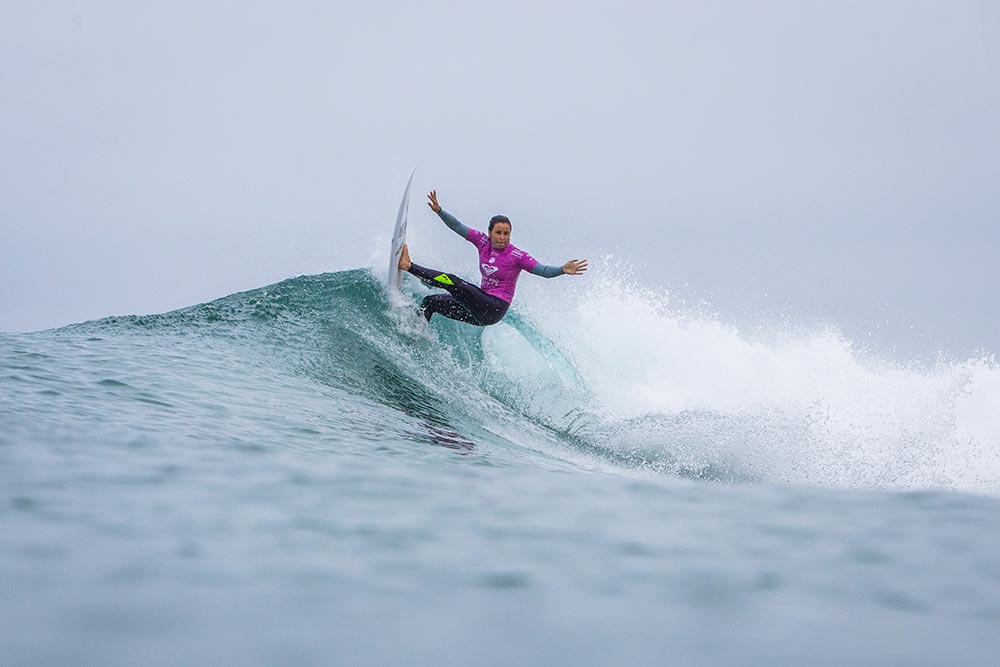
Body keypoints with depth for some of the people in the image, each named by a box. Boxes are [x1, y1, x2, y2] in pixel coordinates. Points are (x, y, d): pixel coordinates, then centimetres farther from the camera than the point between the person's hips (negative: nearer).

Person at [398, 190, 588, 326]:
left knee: (452, 282, -18)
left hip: (494, 310, -7)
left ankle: (408, 266, -7)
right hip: (480, 306, 7)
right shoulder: (483, 242, 3)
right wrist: (439, 211, -7)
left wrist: (562, 270, -39)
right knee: (431, 302, 7)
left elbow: (543, 270, -20)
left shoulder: (517, 256, -13)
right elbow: (458, 227, 5)